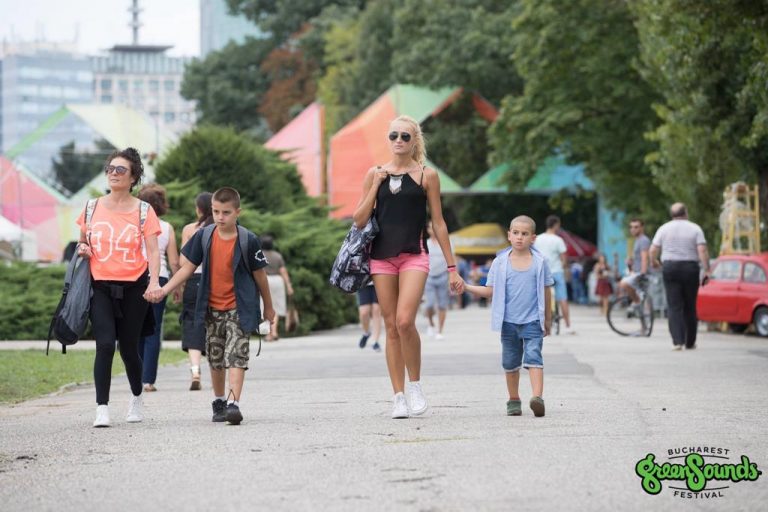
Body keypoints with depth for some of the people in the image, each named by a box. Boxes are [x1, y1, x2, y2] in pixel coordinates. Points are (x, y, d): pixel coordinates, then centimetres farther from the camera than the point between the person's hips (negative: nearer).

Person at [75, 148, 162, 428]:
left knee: (129, 348, 8)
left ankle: (136, 397, 35)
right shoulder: (93, 207, 7)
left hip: (133, 286, -1)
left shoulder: (144, 211, 0)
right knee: (105, 344, -15)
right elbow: (83, 241, 21)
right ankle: (102, 409, -13)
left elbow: (153, 251, -5)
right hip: (101, 286, 1)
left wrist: (154, 281, -20)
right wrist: (83, 248, -3)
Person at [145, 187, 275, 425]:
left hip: (239, 309, -4)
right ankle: (219, 402, 29)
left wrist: (268, 307, 9)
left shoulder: (248, 240, -9)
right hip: (212, 309, 4)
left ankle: (233, 404, -22)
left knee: (236, 356, -14)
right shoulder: (204, 236, -1)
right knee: (216, 359, 14)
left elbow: (259, 275, 0)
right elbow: (188, 267, 4)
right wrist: (164, 289, -6)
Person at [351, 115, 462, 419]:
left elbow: (438, 223, 6)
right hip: (382, 256, 3)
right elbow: (359, 220, 6)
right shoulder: (375, 173, 8)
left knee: (405, 321, -19)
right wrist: (376, 186, -5)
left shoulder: (427, 175, 3)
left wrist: (451, 267, 4)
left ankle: (415, 385, -1)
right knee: (391, 327, 3)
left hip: (414, 255, -2)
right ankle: (398, 396, 9)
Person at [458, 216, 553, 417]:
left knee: (533, 356, -17)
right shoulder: (500, 262, 2)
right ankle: (514, 400, 23)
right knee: (510, 362, 10)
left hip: (532, 321, -2)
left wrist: (548, 319, 12)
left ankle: (538, 397, -27)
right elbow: (490, 291, 5)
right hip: (508, 322, 2)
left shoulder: (539, 261, 0)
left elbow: (546, 291, 8)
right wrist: (466, 287, -7)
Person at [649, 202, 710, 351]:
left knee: (674, 306, -1)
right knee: (690, 307, 10)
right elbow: (702, 251, -9)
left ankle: (678, 341, -14)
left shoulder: (664, 229, 5)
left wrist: (654, 262, 20)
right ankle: (690, 342, 16)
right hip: (690, 268, 0)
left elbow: (653, 250, 1)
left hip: (670, 268, 0)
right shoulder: (695, 229, 1)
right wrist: (706, 270, -8)